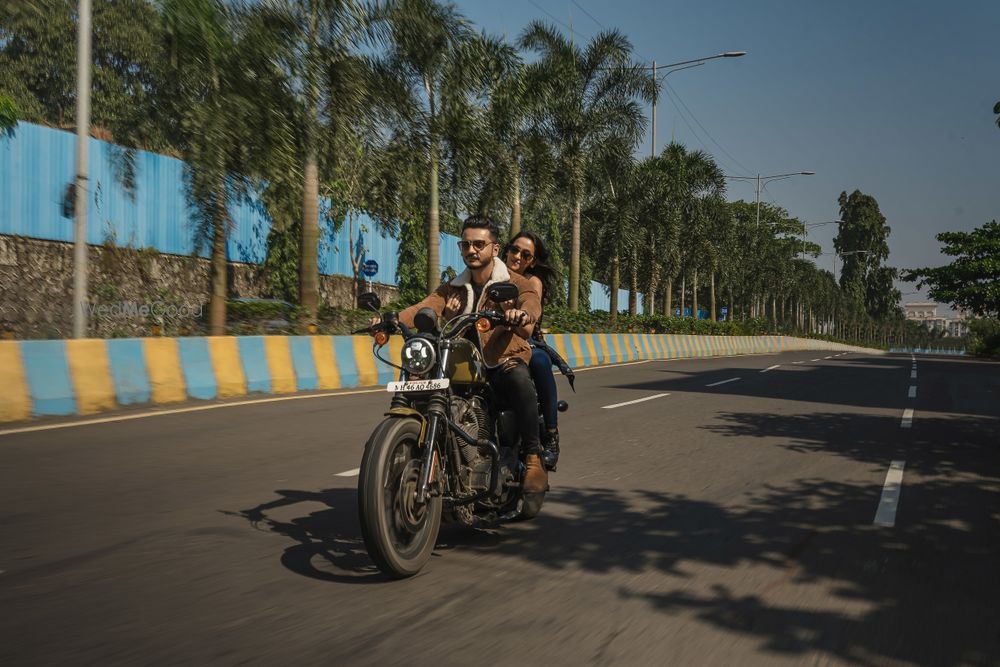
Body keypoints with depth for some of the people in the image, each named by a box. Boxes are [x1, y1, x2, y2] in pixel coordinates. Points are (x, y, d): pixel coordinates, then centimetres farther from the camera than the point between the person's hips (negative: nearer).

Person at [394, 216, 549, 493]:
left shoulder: (513, 283, 4)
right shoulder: (452, 289, 17)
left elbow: (532, 302, -19)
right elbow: (424, 308, -2)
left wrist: (522, 313, -45)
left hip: (505, 361, -4)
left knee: (519, 381, -37)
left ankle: (533, 459, -25)